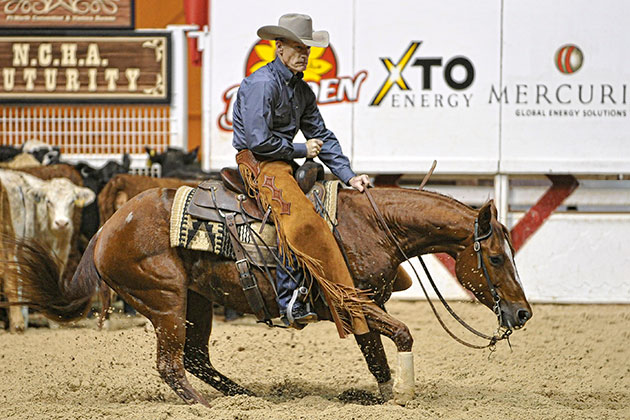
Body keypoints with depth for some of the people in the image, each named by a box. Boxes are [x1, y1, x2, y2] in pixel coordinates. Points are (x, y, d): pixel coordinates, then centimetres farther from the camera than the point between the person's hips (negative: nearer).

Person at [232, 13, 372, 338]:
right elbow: (259, 140, -20)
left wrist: (348, 175, 5)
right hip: (257, 163, -10)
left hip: (285, 164, 10)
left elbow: (322, 137, 17)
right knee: (298, 217, -29)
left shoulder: (302, 90, 15)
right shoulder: (262, 83, -14)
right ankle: (289, 302, -29)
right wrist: (301, 150, -8)